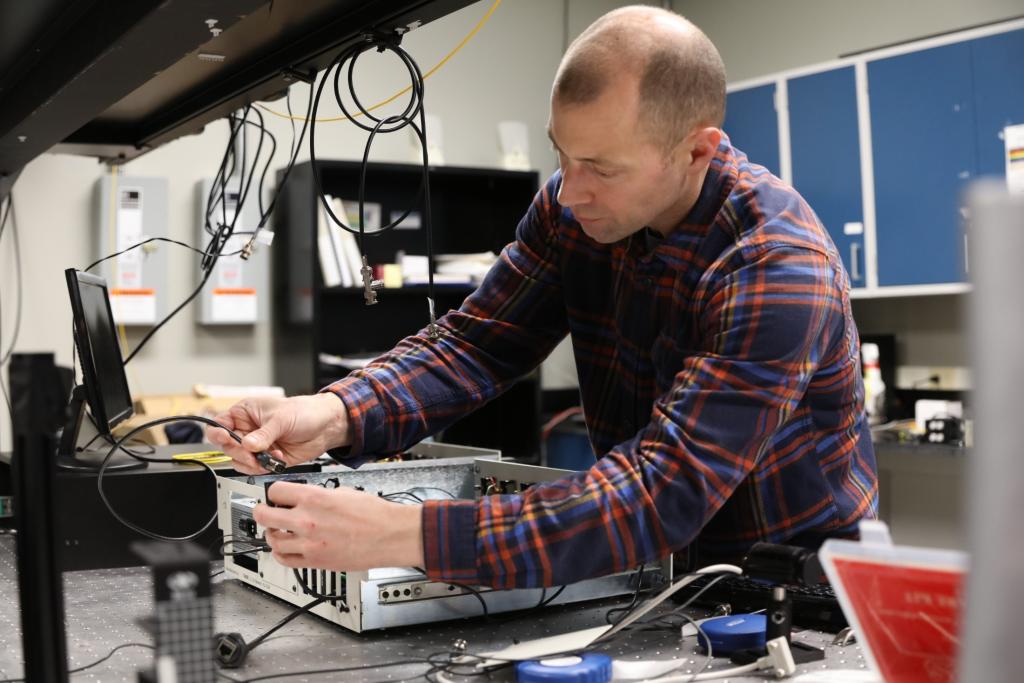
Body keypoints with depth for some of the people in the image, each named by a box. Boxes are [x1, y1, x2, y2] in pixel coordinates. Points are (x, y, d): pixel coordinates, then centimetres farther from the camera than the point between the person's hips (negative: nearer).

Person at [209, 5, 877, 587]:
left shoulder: (777, 267, -27)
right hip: (660, 568, 5)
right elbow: (477, 344, -6)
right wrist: (337, 414, -26)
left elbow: (663, 495, -34)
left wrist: (407, 534, -41)